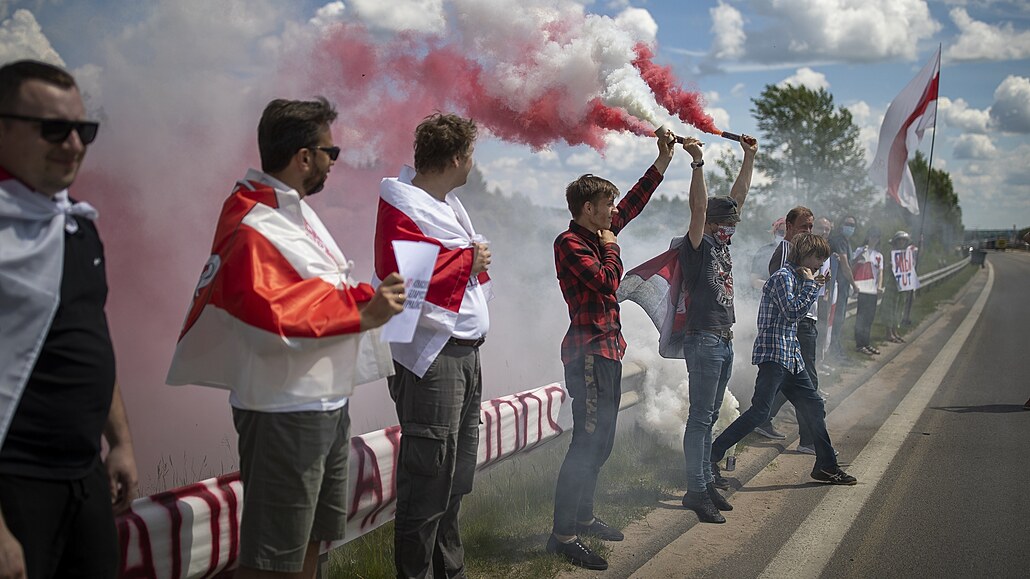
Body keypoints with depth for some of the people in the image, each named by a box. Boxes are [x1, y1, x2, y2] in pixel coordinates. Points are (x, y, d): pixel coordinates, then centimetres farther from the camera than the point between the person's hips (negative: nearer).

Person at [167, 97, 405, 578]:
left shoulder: (294, 210, 13)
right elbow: (273, 320, -27)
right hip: (285, 412, -10)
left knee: (310, 539, 21)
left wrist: (369, 296, 5)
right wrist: (360, 315, -22)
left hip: (327, 403, 10)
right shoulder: (253, 227, -18)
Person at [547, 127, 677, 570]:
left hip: (608, 351, 10)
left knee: (600, 442, 15)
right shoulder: (569, 243, -12)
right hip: (589, 353, -10)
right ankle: (563, 534, -9)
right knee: (587, 443, -12)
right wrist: (610, 249, -5)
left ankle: (582, 516, 25)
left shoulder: (597, 234, 13)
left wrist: (663, 160, 22)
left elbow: (635, 203, 24)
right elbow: (607, 281, -23)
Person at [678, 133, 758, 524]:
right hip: (704, 341, -9)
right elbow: (699, 206, -23)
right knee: (700, 417, -7)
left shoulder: (722, 243, 14)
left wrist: (749, 157, 20)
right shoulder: (698, 245, -8)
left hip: (725, 342, 9)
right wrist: (698, 162, -32)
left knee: (709, 417, 13)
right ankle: (696, 491, -4)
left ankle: (706, 479, 20)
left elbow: (738, 197, 19)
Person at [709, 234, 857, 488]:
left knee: (814, 406, 11)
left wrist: (812, 285, 16)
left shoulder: (796, 277, 20)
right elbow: (792, 311, -21)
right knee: (759, 412, -15)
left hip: (791, 357, 10)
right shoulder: (783, 276, -11)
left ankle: (826, 467, 20)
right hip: (774, 354, -10)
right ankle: (709, 456, -12)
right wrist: (810, 284, -10)